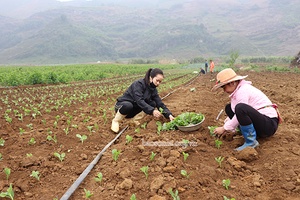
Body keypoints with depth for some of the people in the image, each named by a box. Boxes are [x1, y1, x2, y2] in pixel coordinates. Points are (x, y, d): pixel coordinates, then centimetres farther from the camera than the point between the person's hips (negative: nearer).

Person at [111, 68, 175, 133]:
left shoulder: (153, 89, -2)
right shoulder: (139, 84, -23)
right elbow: (139, 100, -35)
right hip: (122, 105, -6)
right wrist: (152, 111, -45)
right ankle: (116, 121, -13)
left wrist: (169, 115, -22)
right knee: (128, 105, -41)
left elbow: (160, 103, -7)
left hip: (133, 109, 6)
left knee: (153, 104, -13)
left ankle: (136, 119, 0)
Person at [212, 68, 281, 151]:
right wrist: (226, 127, 5)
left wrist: (224, 128, -9)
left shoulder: (243, 91, -17)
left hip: (269, 124, -10)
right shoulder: (239, 89, 11)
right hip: (258, 122, 10)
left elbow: (240, 110, -19)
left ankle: (251, 142, -21)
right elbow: (236, 113, 15)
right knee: (229, 108, 9)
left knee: (240, 108, -36)